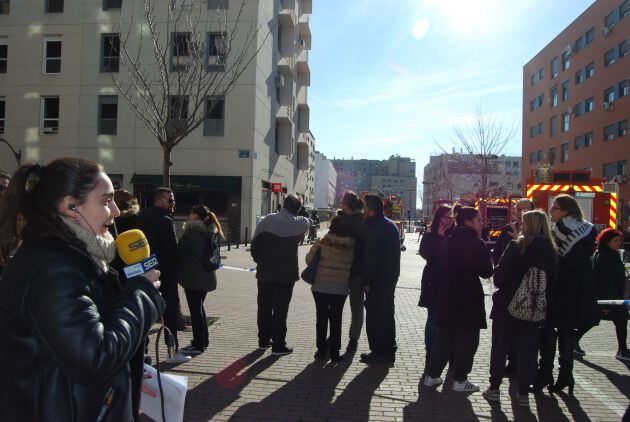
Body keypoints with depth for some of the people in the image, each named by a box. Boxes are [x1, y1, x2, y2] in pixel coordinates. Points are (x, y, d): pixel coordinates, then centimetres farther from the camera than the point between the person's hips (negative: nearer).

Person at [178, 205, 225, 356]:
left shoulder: (192, 232, -14)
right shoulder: (213, 233, 10)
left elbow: (180, 251, -9)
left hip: (193, 277, -8)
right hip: (207, 277, 8)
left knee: (195, 309, -1)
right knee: (199, 307, 19)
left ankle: (198, 345, 4)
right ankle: (203, 340, 28)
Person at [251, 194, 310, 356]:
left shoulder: (267, 220, -4)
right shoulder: (301, 223, -8)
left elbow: (254, 243, -1)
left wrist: (259, 260, 10)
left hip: (265, 273, 2)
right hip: (286, 274, -2)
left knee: (264, 307, 15)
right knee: (280, 310, 4)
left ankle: (263, 340, 27)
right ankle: (278, 345, 8)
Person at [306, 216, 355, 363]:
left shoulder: (323, 242, -6)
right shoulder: (351, 246, -4)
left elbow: (309, 259, -5)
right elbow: (353, 267, 0)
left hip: (320, 287, 0)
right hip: (341, 288, 0)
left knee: (322, 319, 11)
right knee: (336, 320, 9)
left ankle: (321, 350, 17)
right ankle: (335, 353, 12)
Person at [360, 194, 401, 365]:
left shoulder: (374, 227, -17)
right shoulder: (391, 225, 12)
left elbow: (370, 257, -19)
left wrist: (366, 281, -15)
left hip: (378, 278, -9)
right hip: (391, 275, 9)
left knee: (374, 315, 0)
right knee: (387, 313, 17)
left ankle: (378, 352, 6)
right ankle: (389, 350, 27)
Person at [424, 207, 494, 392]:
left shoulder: (448, 241, 4)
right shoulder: (477, 243, -14)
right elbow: (487, 271, -7)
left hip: (448, 296, 6)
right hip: (469, 297, -6)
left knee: (444, 336, 14)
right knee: (467, 338, 7)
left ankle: (432, 375, 18)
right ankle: (460, 380, 12)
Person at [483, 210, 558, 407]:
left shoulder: (516, 246, -14)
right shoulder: (551, 252, -1)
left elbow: (499, 276, -16)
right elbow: (552, 282, 4)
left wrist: (501, 288, 4)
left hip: (508, 306, -3)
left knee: (499, 348, 10)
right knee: (527, 351, 13)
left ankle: (494, 388, 17)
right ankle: (523, 393, 18)